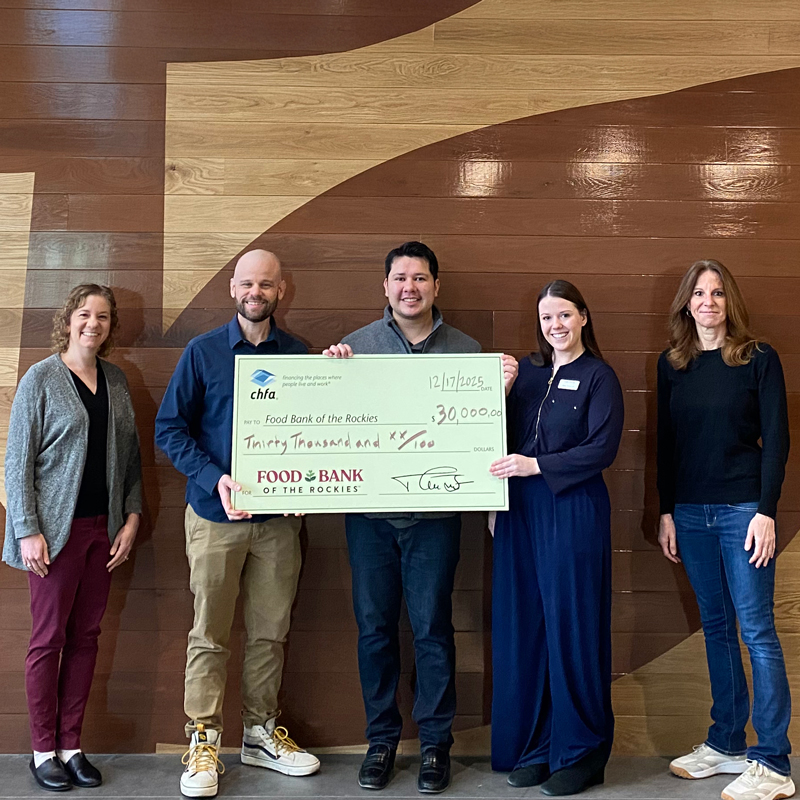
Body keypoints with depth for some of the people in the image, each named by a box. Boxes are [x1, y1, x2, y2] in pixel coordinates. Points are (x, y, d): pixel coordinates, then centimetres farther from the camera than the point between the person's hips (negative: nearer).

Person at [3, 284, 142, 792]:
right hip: (57, 528, -5)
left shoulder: (116, 380, 9)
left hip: (104, 527, 5)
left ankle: (71, 745, 20)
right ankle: (44, 751, 17)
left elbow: (130, 455, 12)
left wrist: (132, 516, 4)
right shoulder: (41, 379, -5)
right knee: (49, 639, 4)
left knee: (86, 637, 9)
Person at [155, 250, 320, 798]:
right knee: (210, 635, 4)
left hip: (279, 515, 2)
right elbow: (169, 428, -3)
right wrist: (215, 477, -17)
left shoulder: (300, 355, 6)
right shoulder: (203, 352, 0)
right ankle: (204, 743, 16)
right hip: (216, 516, -2)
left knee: (271, 632, 10)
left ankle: (261, 732, 26)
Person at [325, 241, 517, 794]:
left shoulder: (466, 349, 6)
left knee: (433, 629, 6)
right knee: (375, 627, 10)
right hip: (369, 509, 1)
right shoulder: (357, 344, 5)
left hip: (434, 510, -1)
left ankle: (436, 742, 22)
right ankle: (381, 739, 26)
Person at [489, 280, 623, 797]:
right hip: (521, 511, 5)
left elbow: (603, 448, -11)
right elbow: (502, 437, 16)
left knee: (571, 627, 1)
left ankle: (581, 752, 16)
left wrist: (536, 466, -15)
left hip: (574, 511, -5)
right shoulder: (526, 372, 13)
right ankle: (534, 745, 21)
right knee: (522, 627, 7)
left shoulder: (598, 377, 0)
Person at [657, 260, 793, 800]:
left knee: (756, 629, -3)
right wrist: (666, 512, 7)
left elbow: (776, 438, -5)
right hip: (691, 512, 4)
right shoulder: (673, 364, 9)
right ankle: (726, 744, 21)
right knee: (716, 627, 11)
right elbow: (667, 442, 11)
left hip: (742, 509, -4)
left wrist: (766, 511, -12)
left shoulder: (759, 358, -2)